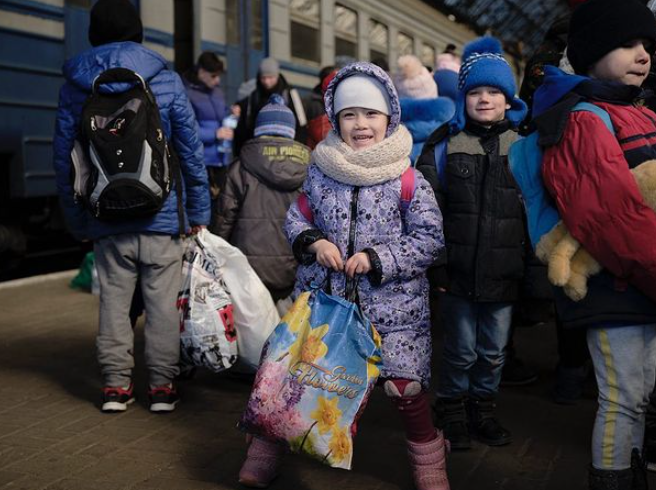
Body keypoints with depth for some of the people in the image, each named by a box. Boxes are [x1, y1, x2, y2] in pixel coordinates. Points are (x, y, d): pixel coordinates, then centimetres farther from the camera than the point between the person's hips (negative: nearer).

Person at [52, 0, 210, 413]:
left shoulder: (75, 85, 4)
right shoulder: (165, 79, -2)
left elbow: (64, 157, 5)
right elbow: (192, 150, -2)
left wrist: (78, 220, 12)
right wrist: (199, 212, 5)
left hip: (107, 219, 2)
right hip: (161, 215, -2)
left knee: (114, 301, 11)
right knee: (163, 301, 5)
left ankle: (116, 385, 16)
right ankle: (162, 386, 10)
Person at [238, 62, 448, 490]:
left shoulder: (407, 178, -6)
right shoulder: (321, 171, 3)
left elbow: (429, 238, -7)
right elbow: (297, 218, 13)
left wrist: (377, 259, -17)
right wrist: (314, 242, -9)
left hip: (391, 303, -3)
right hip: (323, 295, 3)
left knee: (405, 385, -3)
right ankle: (266, 453, 29)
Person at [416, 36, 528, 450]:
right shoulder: (445, 144, 1)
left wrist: (534, 266, 4)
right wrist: (434, 263, -6)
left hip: (504, 272, 2)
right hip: (458, 271, -1)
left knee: (494, 351, 12)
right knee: (461, 351, 5)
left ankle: (483, 408, 33)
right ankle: (453, 412, 27)